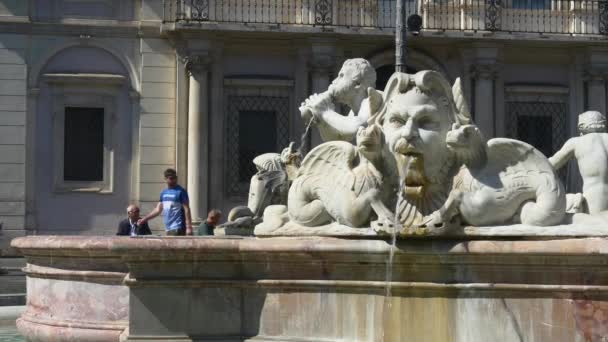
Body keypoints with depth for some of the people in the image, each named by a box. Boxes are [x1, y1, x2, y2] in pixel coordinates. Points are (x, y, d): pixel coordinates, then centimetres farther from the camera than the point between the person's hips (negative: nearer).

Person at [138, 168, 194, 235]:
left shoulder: (181, 191, -5)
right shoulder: (163, 193, 16)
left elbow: (186, 210, -9)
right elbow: (158, 210, 21)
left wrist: (189, 227, -15)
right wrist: (144, 219, 17)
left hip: (178, 228, -7)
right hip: (168, 228, 7)